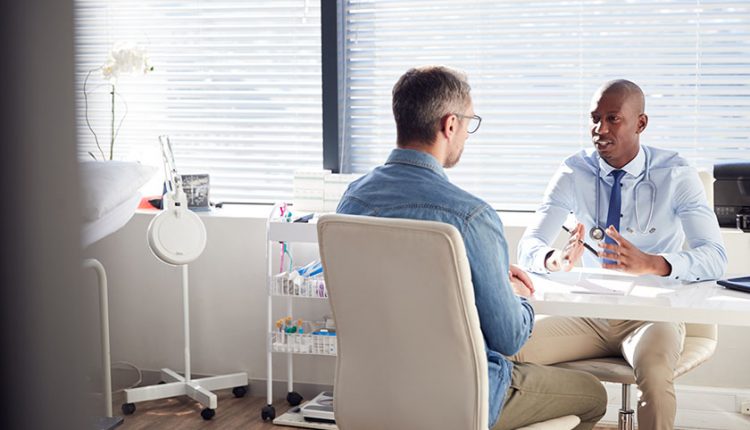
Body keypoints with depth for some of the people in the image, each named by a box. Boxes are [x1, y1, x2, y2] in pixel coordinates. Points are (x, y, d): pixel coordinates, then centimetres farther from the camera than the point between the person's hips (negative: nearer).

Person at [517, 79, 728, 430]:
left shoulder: (676, 176, -7)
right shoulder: (574, 173, 0)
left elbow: (714, 257, -17)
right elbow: (528, 246, -8)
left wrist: (650, 264, -38)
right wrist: (556, 260, -34)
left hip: (649, 316, -2)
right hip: (587, 314, 3)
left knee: (654, 374, -36)